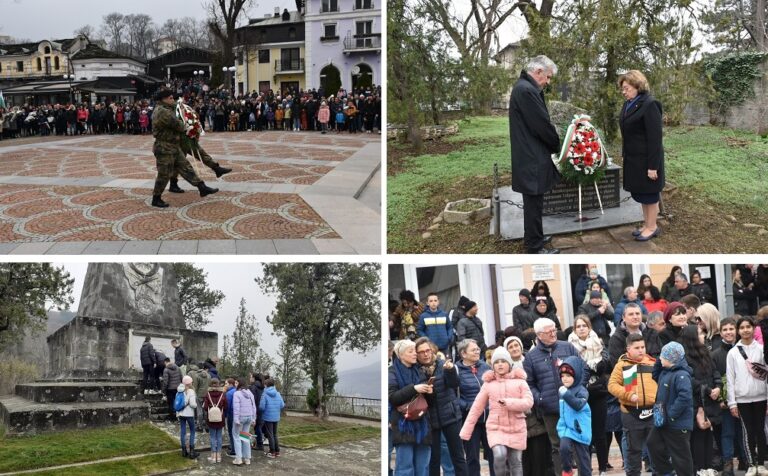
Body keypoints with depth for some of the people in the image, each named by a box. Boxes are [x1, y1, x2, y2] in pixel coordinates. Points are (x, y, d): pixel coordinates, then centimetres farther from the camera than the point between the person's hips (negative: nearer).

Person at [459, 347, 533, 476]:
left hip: (516, 429, 0)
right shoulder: (488, 383, 5)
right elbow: (476, 408, 6)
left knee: (516, 463, 6)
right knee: (499, 455, -23)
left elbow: (529, 402, -6)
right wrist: (465, 432, 3)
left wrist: (509, 402, -20)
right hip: (496, 428, 0)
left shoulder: (519, 381, 3)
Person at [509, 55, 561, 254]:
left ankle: (534, 238, 31)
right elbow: (542, 125, -19)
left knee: (533, 202, 19)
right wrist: (557, 146, -3)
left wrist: (552, 145, 9)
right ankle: (534, 248, 5)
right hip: (532, 159, -11)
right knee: (534, 203, -2)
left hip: (529, 156, 11)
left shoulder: (523, 87, 13)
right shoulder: (527, 90, -21)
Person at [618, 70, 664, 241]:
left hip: (646, 158, -8)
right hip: (633, 158, 8)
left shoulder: (649, 105, -17)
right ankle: (647, 224, 27)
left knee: (649, 193, 4)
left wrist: (653, 166, -20)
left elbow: (655, 138, -19)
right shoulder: (629, 104, 8)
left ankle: (652, 227, 15)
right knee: (640, 192, 15)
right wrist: (625, 155, 15)